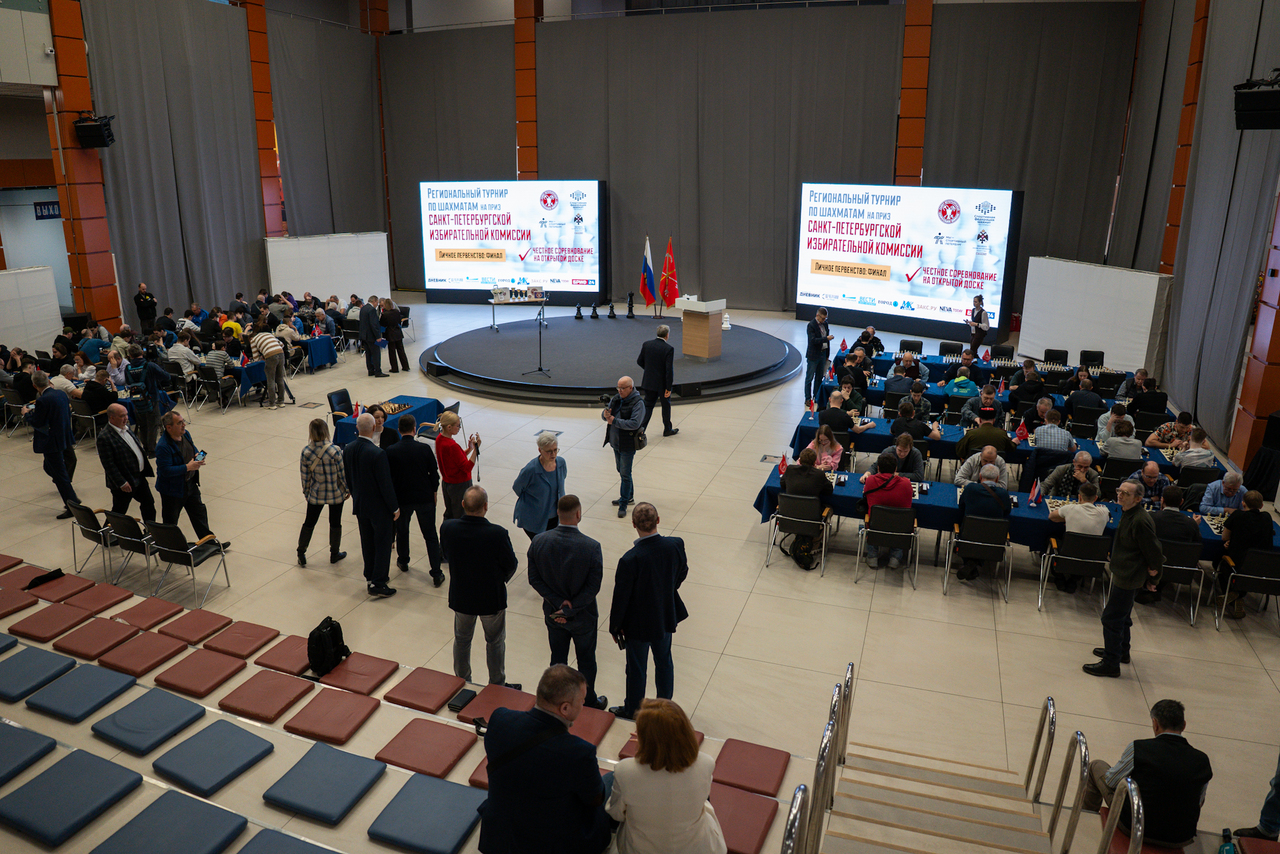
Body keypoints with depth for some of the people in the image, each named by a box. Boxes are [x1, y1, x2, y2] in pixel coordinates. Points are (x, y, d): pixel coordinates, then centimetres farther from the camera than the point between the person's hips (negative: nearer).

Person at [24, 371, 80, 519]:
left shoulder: (42, 400, -21)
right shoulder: (61, 394, 2)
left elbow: (36, 423, -16)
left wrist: (27, 413, 2)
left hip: (51, 442, -8)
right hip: (64, 437, 8)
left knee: (60, 474, 0)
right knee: (50, 468, 23)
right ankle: (72, 498, 26)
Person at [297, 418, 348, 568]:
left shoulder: (306, 452, -13)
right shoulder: (335, 450, -22)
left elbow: (305, 476, -4)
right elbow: (343, 472, -13)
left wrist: (306, 492, 12)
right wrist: (348, 489, 2)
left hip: (316, 494, 2)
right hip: (336, 494, -2)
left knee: (309, 523, 16)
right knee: (335, 523, 15)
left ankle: (301, 555, 22)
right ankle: (334, 554, 28)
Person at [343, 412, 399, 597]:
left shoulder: (348, 449, -5)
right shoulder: (377, 453, -27)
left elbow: (348, 478, 7)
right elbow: (386, 484, -21)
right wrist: (394, 507, -9)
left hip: (360, 505, 7)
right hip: (379, 506, -7)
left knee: (367, 542, 20)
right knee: (383, 543, 6)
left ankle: (370, 577, 33)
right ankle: (378, 583, 10)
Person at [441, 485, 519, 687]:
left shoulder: (447, 528, -20)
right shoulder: (498, 534, -31)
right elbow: (511, 565, -16)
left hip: (460, 596, 3)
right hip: (492, 598, -3)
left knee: (462, 640, 25)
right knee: (495, 642, 19)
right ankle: (497, 687, 34)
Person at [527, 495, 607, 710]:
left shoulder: (538, 542, -16)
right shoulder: (591, 547, -25)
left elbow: (534, 579, -11)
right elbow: (593, 587, -22)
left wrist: (558, 603, -13)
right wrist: (568, 609, -15)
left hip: (552, 612, 3)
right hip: (583, 617, -3)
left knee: (557, 660, 21)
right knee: (586, 661, 19)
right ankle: (590, 704, 36)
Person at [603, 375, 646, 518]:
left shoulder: (638, 403, -17)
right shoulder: (616, 399, 5)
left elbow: (634, 423, -27)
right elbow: (604, 415, 9)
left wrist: (614, 421, -24)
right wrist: (605, 414, -16)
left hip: (628, 445, -8)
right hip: (616, 442, 8)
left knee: (625, 474, -4)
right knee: (621, 471, 20)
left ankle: (623, 505, 2)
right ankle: (629, 496, 37)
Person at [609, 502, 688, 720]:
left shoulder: (630, 560, -33)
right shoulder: (676, 545, -19)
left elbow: (621, 596, -20)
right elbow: (682, 573, 0)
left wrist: (615, 626, -4)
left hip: (639, 623, -4)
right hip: (667, 616, 4)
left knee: (637, 668, 17)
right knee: (664, 661, 25)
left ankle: (632, 709, 39)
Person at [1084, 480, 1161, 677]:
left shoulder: (1140, 521, -28)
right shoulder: (1128, 514, 4)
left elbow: (1155, 552, -24)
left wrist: (1153, 577, -10)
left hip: (1129, 578, -11)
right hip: (1124, 574, 11)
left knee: (1111, 618, -3)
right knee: (1121, 616, 25)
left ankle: (1111, 664, 6)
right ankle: (1121, 651, 43)